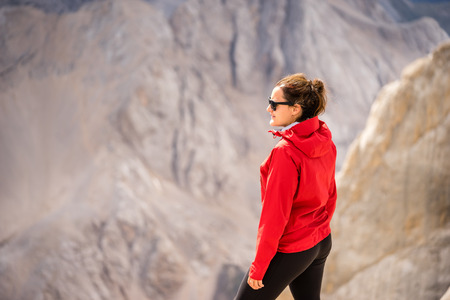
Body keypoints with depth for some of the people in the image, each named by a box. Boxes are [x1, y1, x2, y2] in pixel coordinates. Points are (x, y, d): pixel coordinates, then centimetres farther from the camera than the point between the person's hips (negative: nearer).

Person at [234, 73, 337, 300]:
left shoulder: (285, 153, -27)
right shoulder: (325, 143, -2)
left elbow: (275, 215, -24)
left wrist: (258, 267, -15)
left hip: (288, 250, -8)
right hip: (322, 243, 8)